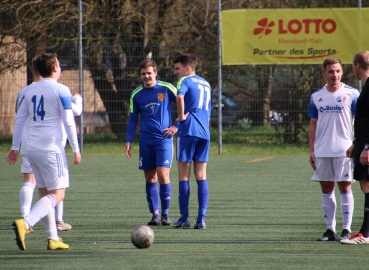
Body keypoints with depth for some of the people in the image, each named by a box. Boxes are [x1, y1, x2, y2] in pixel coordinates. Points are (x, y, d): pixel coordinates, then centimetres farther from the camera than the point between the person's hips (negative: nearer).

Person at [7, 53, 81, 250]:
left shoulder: (30, 90, 12)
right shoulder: (61, 91, -6)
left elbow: (19, 119, 14)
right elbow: (69, 122, -8)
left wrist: (15, 148, 20)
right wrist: (76, 149, -3)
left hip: (31, 149, 7)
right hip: (51, 149, -7)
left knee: (45, 193, 14)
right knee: (57, 194, -5)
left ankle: (53, 239, 13)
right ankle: (25, 223, -26)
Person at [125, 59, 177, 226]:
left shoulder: (166, 89, -2)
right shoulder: (136, 94, 7)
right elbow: (132, 119, 14)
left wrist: (177, 126, -2)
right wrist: (128, 141, 7)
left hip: (164, 139, -3)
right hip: (146, 142, 3)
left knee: (163, 176, -13)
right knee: (150, 179, 4)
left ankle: (165, 214, -3)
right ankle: (155, 214, 10)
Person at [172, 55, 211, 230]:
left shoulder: (185, 81, -2)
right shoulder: (206, 84, 22)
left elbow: (180, 97, -25)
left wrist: (181, 116, -11)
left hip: (188, 132, -6)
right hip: (204, 133, 6)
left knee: (184, 176, 0)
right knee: (201, 176, 5)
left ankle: (184, 218, -1)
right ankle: (201, 218, -3)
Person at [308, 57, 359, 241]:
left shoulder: (351, 94, -1)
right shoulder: (316, 96, 9)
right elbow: (313, 124, 13)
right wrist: (312, 150, 7)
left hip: (344, 150, -4)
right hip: (322, 151, 4)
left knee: (345, 188, -3)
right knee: (326, 190, 5)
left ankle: (346, 230, 1)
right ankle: (330, 230, 10)